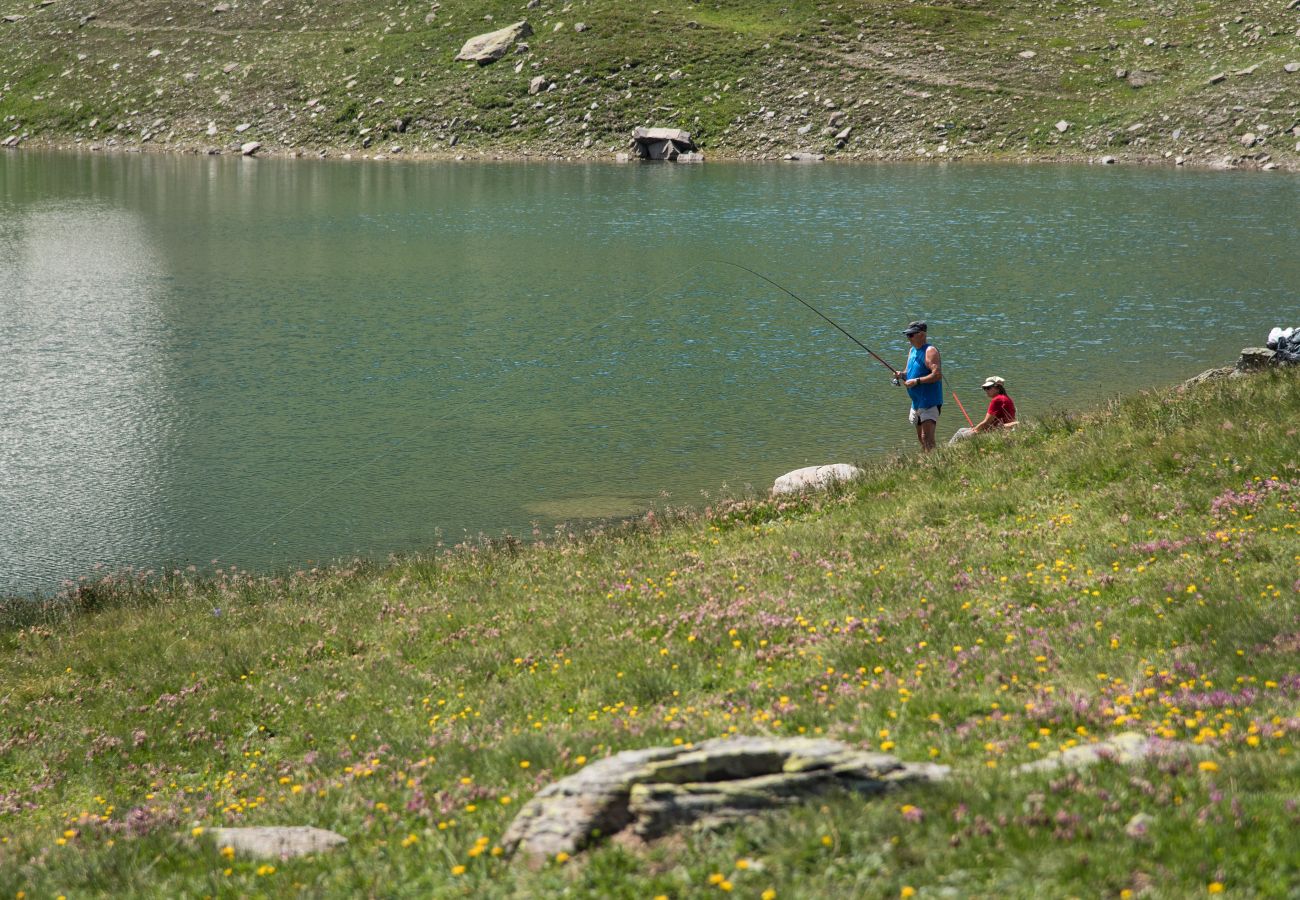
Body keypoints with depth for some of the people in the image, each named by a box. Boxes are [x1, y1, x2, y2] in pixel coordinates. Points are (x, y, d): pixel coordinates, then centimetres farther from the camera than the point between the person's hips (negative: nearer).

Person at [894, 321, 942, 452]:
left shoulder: (930, 351, -14)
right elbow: (910, 373, 22)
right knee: (921, 438, 15)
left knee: (927, 438, -17)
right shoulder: (913, 351, 14)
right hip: (917, 401, 10)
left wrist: (916, 381, -25)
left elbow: (937, 375, -24)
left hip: (930, 402, -10)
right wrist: (901, 375, -1)